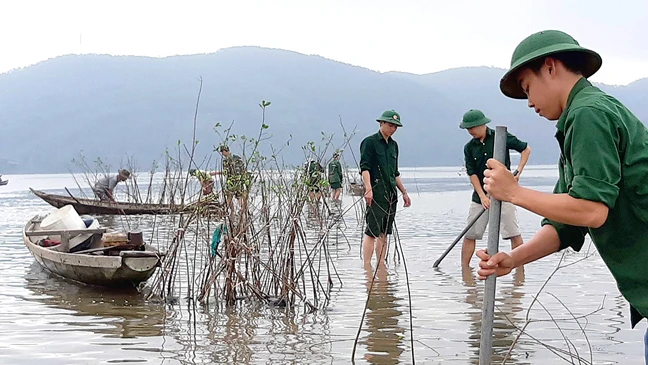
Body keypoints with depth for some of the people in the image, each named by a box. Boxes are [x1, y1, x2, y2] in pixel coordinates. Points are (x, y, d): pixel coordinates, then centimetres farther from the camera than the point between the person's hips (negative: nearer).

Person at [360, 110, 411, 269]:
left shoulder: (393, 145, 19)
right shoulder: (370, 142, -3)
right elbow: (364, 167, -12)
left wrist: (404, 192, 23)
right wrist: (368, 188, -25)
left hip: (391, 193, 8)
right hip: (376, 193, -8)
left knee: (384, 232, 9)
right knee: (372, 232, -10)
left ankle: (381, 264, 13)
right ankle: (367, 266, -10)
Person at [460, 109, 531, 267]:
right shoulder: (469, 148, 5)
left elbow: (526, 149, 4)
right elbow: (472, 174, 0)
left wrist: (518, 171, -8)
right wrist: (482, 196, -12)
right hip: (480, 196, 3)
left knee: (514, 234, -5)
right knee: (470, 235, 1)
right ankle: (464, 268, 7)